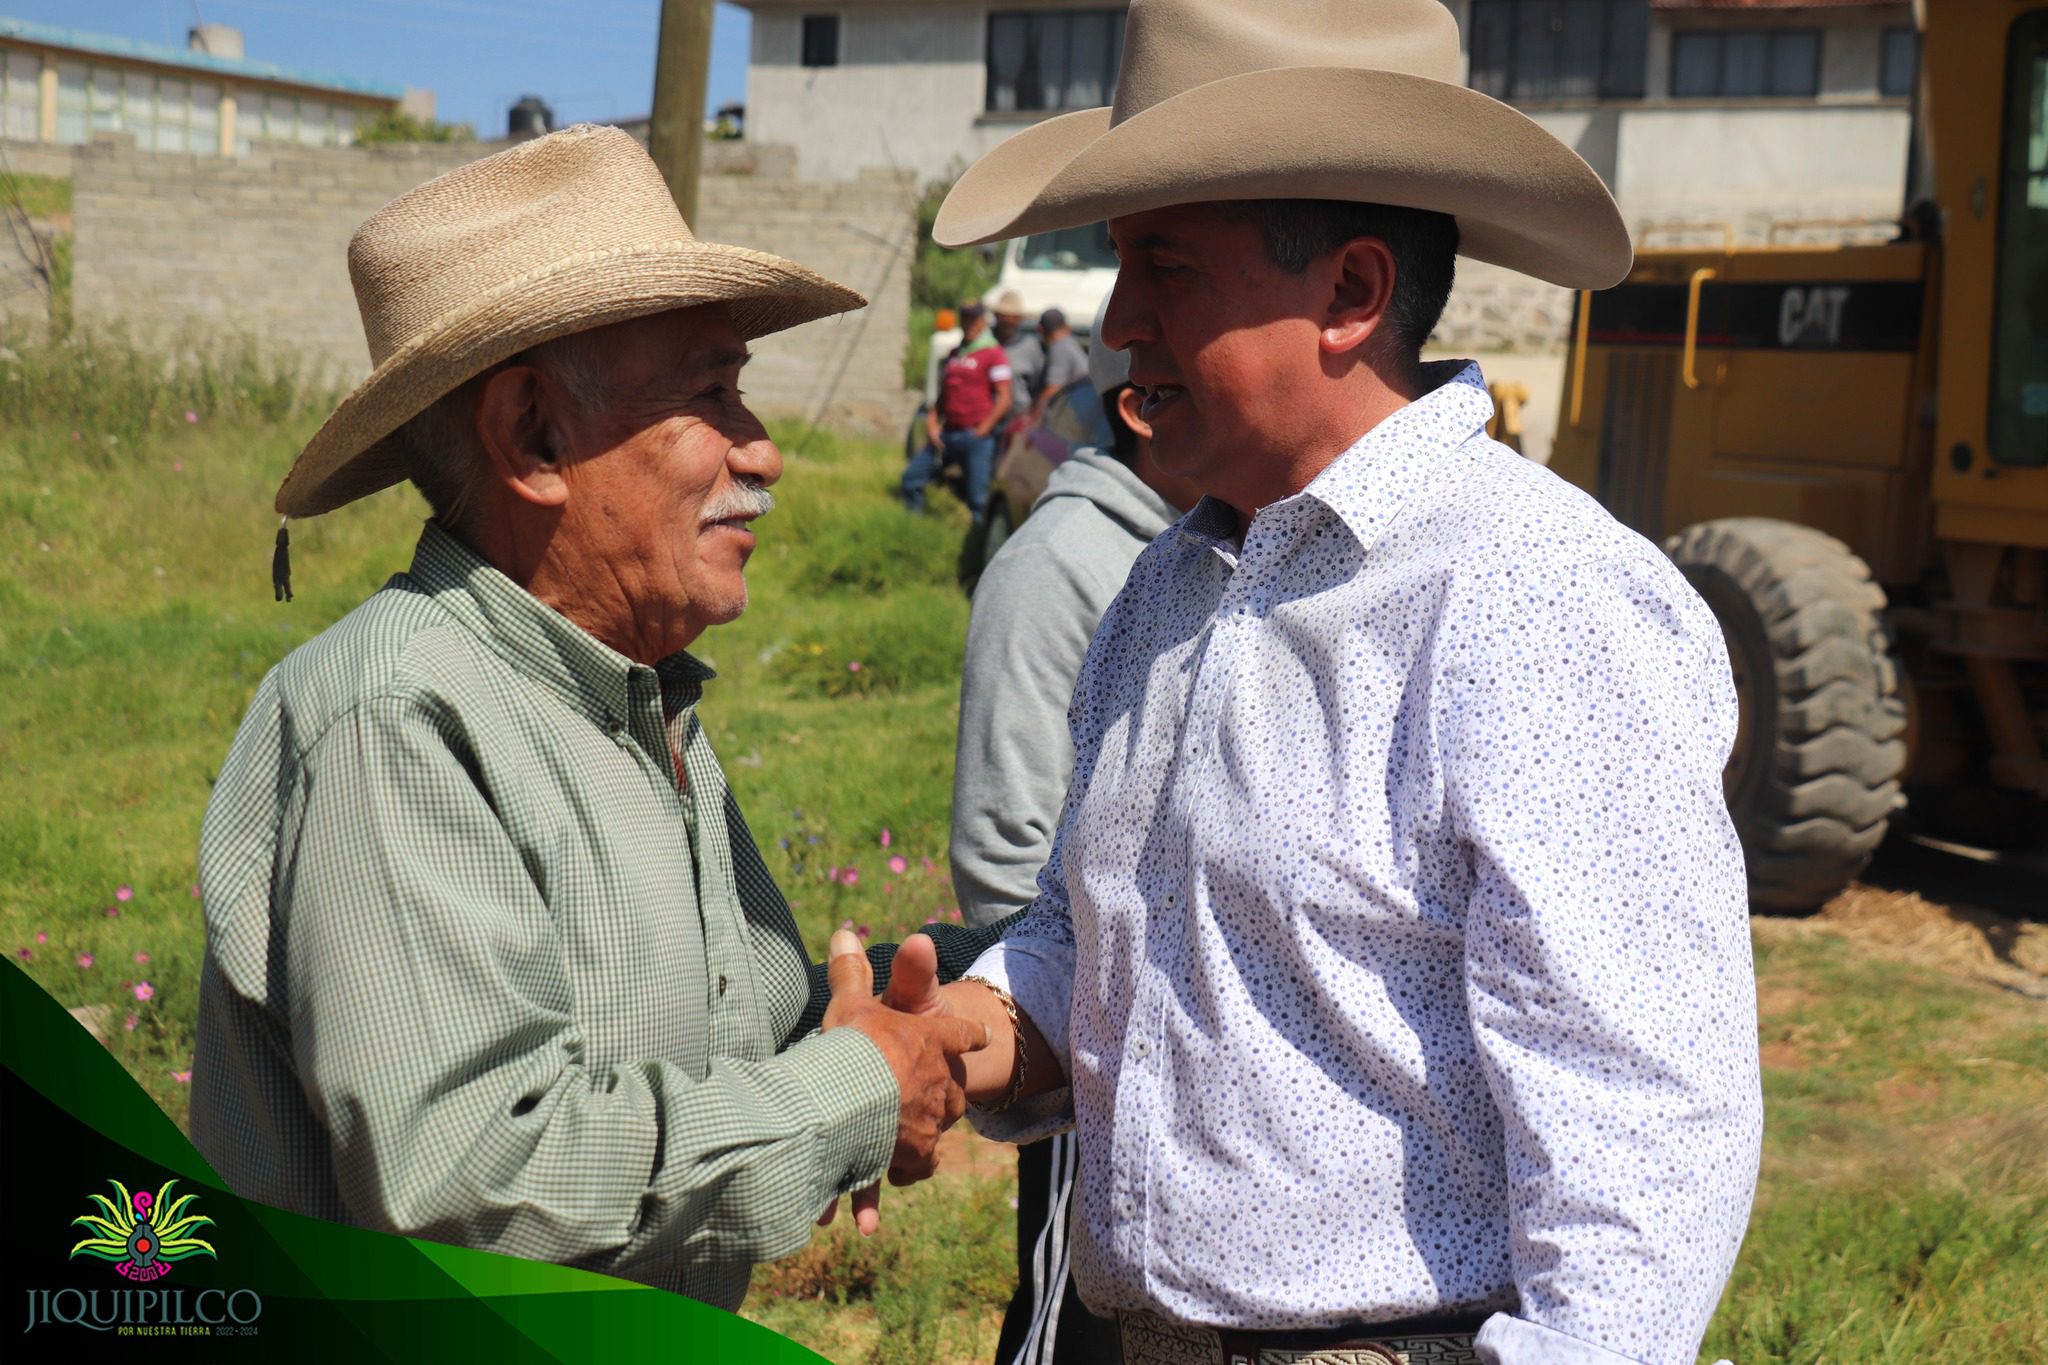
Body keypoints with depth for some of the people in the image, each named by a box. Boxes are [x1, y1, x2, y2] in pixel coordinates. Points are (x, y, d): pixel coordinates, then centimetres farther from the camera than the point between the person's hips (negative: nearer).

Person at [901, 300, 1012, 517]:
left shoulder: (994, 354, -1)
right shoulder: (955, 353, 19)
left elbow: (1004, 399, -8)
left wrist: (982, 430, -13)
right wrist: (931, 423, 6)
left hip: (976, 436, -7)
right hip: (947, 433, 7)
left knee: (978, 498, -8)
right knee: (911, 476, 5)